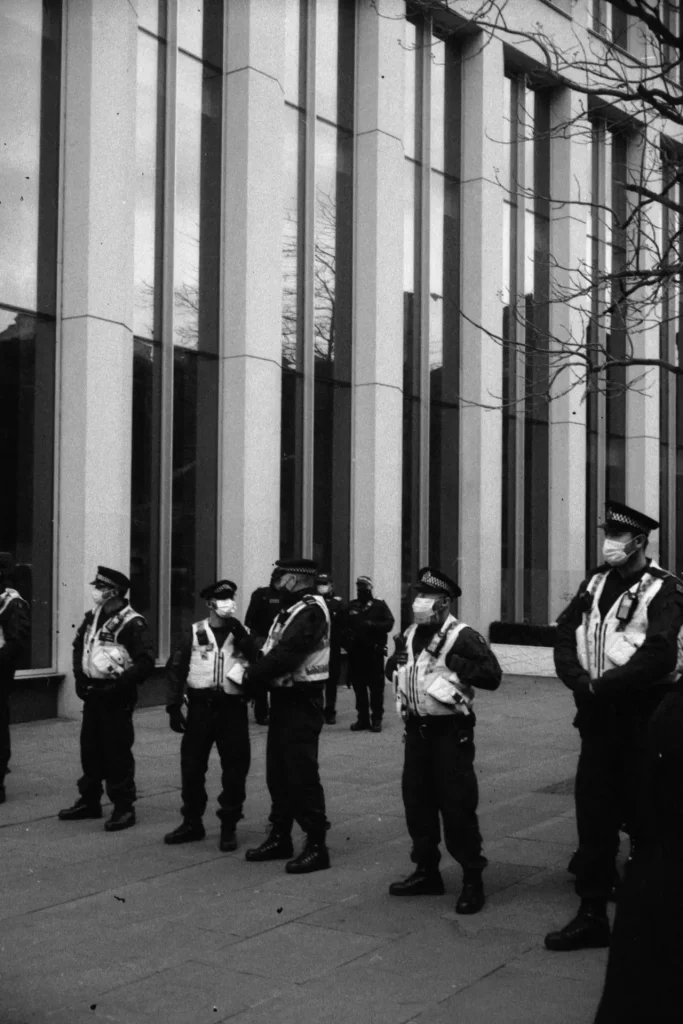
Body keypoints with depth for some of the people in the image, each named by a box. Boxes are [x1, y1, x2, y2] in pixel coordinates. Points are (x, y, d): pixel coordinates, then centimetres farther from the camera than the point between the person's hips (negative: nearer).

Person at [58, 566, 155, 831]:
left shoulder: (132, 623, -16)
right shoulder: (92, 618, 7)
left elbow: (146, 663, -20)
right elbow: (79, 647, 21)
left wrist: (119, 685, -22)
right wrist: (80, 677, 8)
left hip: (116, 697, -7)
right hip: (92, 693, 7)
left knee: (117, 752, -3)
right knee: (89, 748, 14)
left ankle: (124, 807, 7)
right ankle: (89, 801, 27)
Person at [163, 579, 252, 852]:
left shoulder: (242, 635, 4)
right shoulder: (195, 634, 2)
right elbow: (175, 670, 2)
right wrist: (173, 707, -3)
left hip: (232, 707, 0)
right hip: (200, 707, 0)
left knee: (235, 769, 2)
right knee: (191, 766, 6)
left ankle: (229, 827, 14)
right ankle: (192, 822, 23)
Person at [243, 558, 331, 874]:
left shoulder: (311, 611, -17)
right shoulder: (290, 610, 15)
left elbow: (286, 655, -25)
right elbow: (273, 649, 12)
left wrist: (251, 675, -15)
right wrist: (255, 672, -4)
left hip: (301, 703, -10)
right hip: (283, 697, 10)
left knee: (302, 774, -6)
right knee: (278, 770, 15)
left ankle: (316, 846, 2)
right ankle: (279, 836, 27)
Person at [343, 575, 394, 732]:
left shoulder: (379, 605, 4)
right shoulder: (351, 606, 12)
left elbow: (389, 623, -6)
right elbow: (344, 625, 10)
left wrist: (372, 625, -19)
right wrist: (346, 640, -7)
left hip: (374, 651, -3)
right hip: (356, 651, 3)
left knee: (376, 687, -2)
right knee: (358, 687, 7)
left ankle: (376, 719, 4)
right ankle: (362, 718, 15)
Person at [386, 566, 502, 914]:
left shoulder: (463, 637, -13)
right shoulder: (409, 635, 10)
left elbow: (492, 676, -20)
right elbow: (392, 671, 24)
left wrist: (453, 661, -26)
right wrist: (395, 662, 1)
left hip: (450, 730, -7)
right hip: (416, 728, 7)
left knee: (457, 805, -4)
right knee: (416, 800, 13)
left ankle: (473, 880, 7)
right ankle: (426, 871, 27)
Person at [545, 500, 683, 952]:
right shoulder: (596, 582, 10)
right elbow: (566, 635, 4)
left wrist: (603, 686, -18)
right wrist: (581, 682, -12)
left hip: (641, 718, -5)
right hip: (597, 716, 6)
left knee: (642, 817, 5)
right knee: (593, 816, 8)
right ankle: (592, 916, 17)